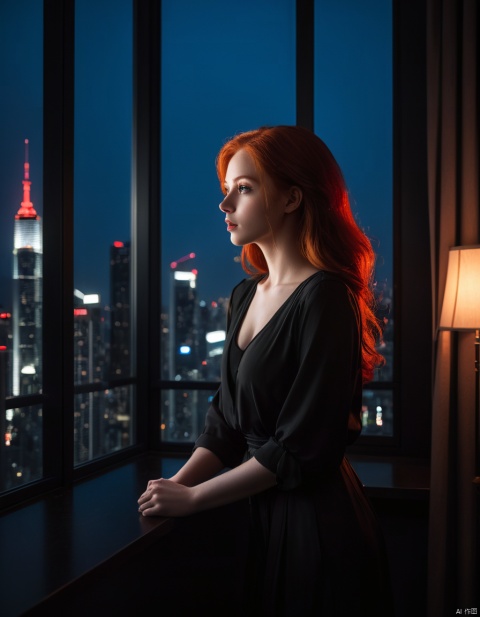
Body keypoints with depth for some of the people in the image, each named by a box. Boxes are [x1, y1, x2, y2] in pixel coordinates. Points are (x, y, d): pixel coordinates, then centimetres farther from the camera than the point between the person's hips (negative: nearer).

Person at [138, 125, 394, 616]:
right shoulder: (246, 295, 7)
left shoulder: (325, 298, -19)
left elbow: (301, 449, -20)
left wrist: (192, 497, -14)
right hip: (258, 513, 7)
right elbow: (226, 418, 8)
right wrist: (175, 484, -5)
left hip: (316, 517, -7)